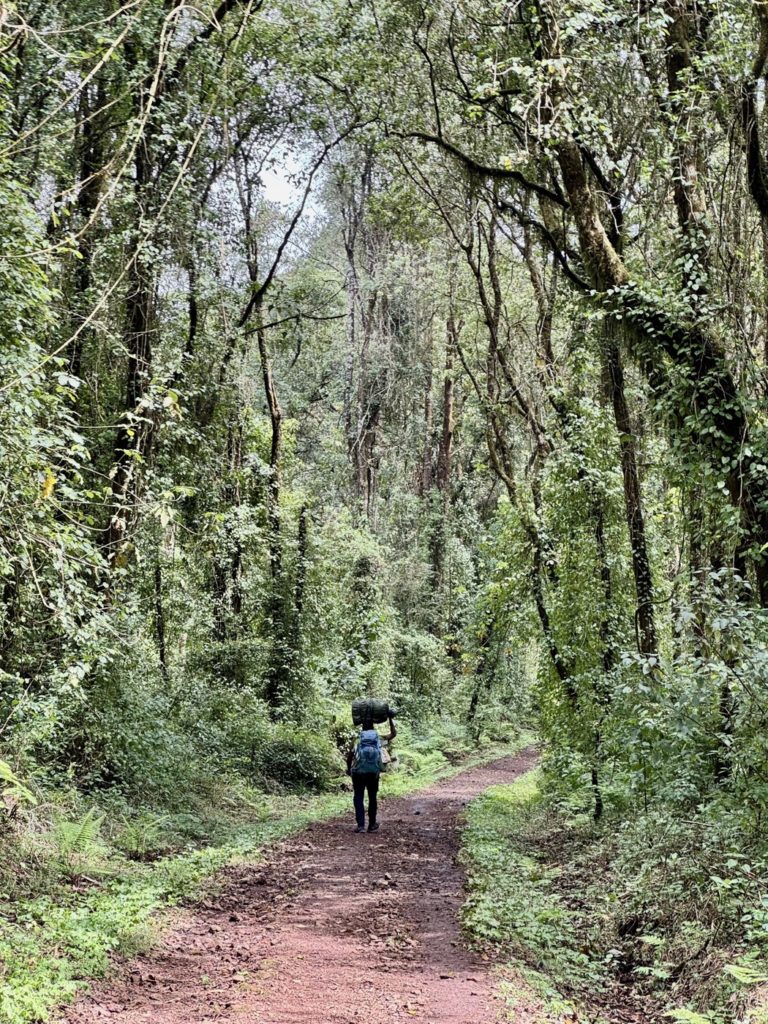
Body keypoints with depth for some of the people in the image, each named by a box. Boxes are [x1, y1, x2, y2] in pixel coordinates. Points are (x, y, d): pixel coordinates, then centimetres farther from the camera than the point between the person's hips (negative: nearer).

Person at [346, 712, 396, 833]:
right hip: (374, 772, 1)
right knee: (373, 798, 15)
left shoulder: (357, 739, 4)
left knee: (358, 797, 5)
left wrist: (348, 769, 9)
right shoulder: (379, 739, 8)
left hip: (358, 772, -1)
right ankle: (372, 825, 21)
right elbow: (393, 733, 21)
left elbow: (350, 754, -5)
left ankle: (361, 825, -6)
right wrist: (391, 719, 28)